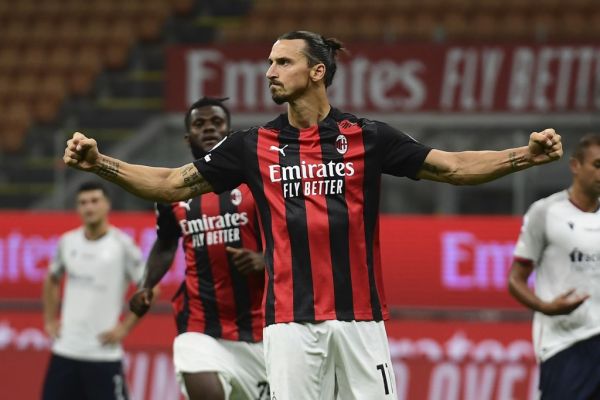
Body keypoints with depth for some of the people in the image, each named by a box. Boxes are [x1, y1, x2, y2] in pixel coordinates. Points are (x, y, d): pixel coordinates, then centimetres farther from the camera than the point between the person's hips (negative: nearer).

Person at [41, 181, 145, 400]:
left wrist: (125, 327, -8)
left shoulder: (122, 244, -7)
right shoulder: (67, 242, 7)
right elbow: (52, 280, 25)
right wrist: (50, 320, 15)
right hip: (65, 350, 5)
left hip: (104, 353, -5)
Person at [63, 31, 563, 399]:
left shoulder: (367, 137, 2)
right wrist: (99, 162, -2)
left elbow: (453, 166, 0)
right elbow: (173, 183, 10)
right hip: (291, 320, 1)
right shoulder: (253, 146, 7)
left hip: (359, 316, -1)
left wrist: (527, 155, -14)